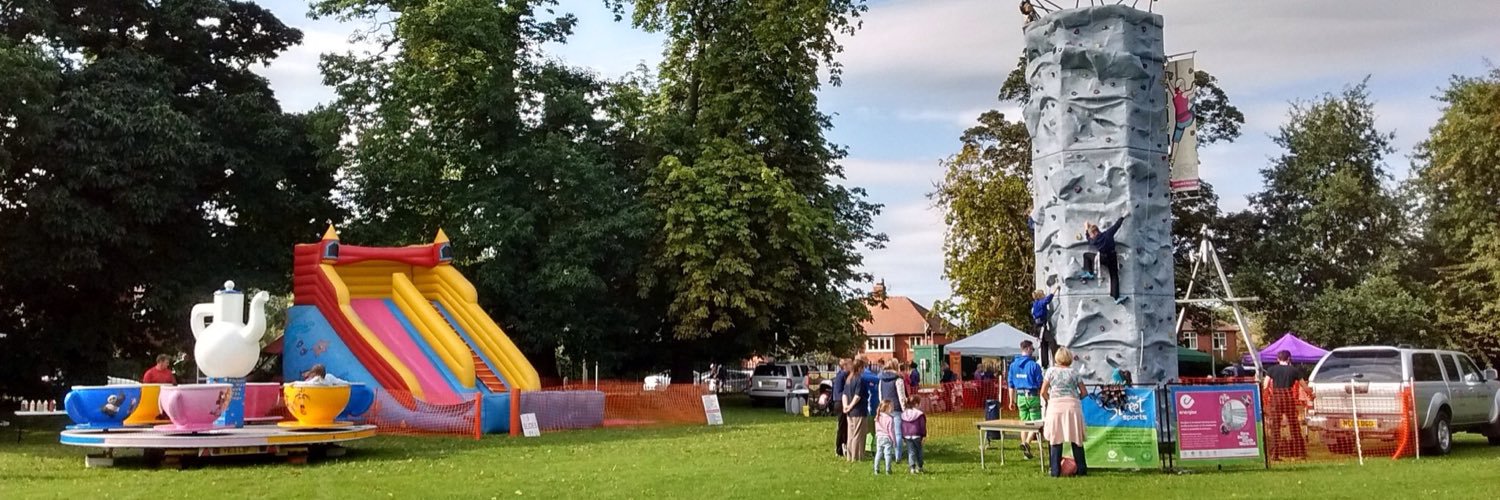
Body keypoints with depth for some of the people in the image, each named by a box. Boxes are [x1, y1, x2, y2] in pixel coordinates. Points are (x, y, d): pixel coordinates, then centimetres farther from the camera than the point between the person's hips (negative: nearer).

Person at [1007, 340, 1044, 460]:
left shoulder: (1013, 365, 4)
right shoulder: (1034, 365, -12)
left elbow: (1011, 384, 8)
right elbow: (1040, 384, -9)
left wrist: (1012, 400, 15)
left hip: (1020, 397, 5)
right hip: (1032, 396, -5)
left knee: (1024, 422, 13)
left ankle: (1026, 452, 14)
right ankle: (1027, 442, -20)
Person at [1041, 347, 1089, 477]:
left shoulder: (1051, 371, 5)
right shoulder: (1074, 373, 9)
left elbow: (1043, 392, 2)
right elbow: (1084, 392, 10)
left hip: (1056, 406, -1)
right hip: (1073, 406, 1)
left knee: (1056, 439, 2)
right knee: (1076, 439, 8)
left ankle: (1055, 471, 0)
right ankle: (1082, 470, 11)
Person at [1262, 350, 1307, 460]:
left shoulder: (1271, 369, 3)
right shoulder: (1294, 370, 5)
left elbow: (1265, 386, -5)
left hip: (1276, 397, 0)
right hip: (1289, 397, 1)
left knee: (1275, 426, 4)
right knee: (1294, 425, 11)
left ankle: (1275, 454, -2)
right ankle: (1300, 452, 14)